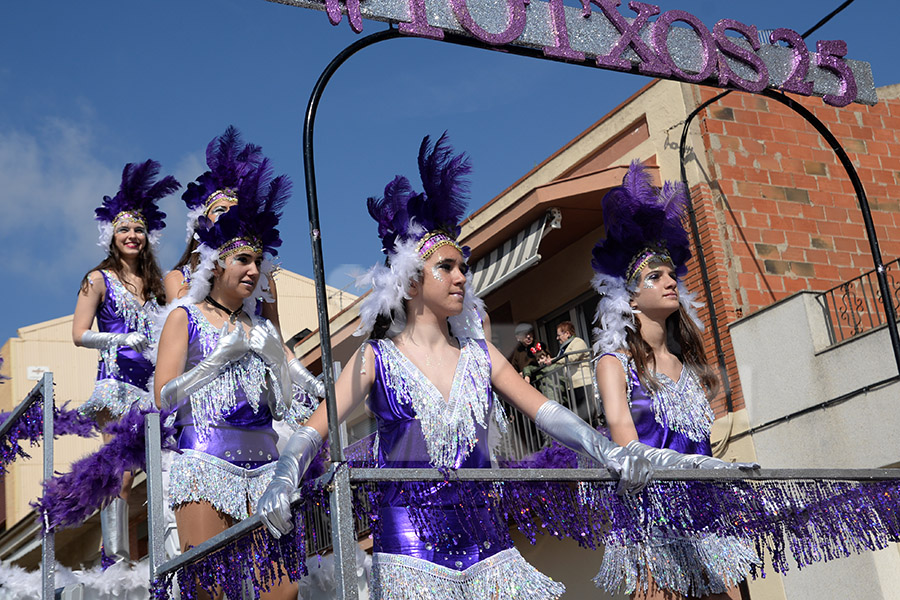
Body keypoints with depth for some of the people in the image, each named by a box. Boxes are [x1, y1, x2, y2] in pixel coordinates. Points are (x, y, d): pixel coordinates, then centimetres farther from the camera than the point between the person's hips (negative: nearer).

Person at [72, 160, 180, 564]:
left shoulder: (154, 282, 19)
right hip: (117, 380, -4)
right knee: (120, 473, -10)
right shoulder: (99, 280, 5)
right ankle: (116, 557, -4)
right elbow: (80, 335, -1)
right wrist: (121, 339, -12)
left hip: (154, 383, 5)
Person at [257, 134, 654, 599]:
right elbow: (314, 429, -8)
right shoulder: (378, 357, 0)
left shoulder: (479, 353, 10)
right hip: (410, 541, -3)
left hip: (482, 538, 4)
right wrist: (282, 483, -28)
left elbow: (545, 411, 2)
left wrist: (605, 450, -16)